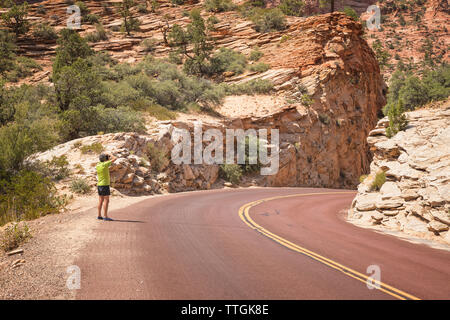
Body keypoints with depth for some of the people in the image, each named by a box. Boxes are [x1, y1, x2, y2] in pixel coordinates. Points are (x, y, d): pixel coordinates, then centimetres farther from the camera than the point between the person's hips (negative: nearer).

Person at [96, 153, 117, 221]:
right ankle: (105, 216, -10)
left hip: (99, 185, 8)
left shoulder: (97, 165, 6)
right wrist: (110, 155, 8)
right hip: (105, 185, -8)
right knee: (106, 201, -7)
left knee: (101, 201, 11)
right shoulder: (105, 164, -14)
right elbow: (115, 158, -10)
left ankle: (99, 216, 12)